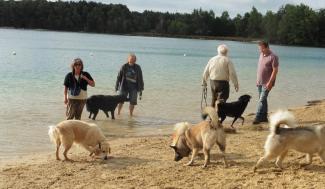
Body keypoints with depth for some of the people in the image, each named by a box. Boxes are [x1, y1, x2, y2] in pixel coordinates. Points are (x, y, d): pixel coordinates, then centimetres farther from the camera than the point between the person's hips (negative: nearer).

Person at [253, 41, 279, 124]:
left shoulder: (273, 57, -14)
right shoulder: (261, 55, 11)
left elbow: (275, 70, -17)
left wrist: (270, 82, -21)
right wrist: (257, 80, 15)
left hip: (267, 83, -8)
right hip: (260, 82, 8)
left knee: (262, 100, -12)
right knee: (262, 100, 12)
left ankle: (258, 117, -12)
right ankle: (264, 117, 20)